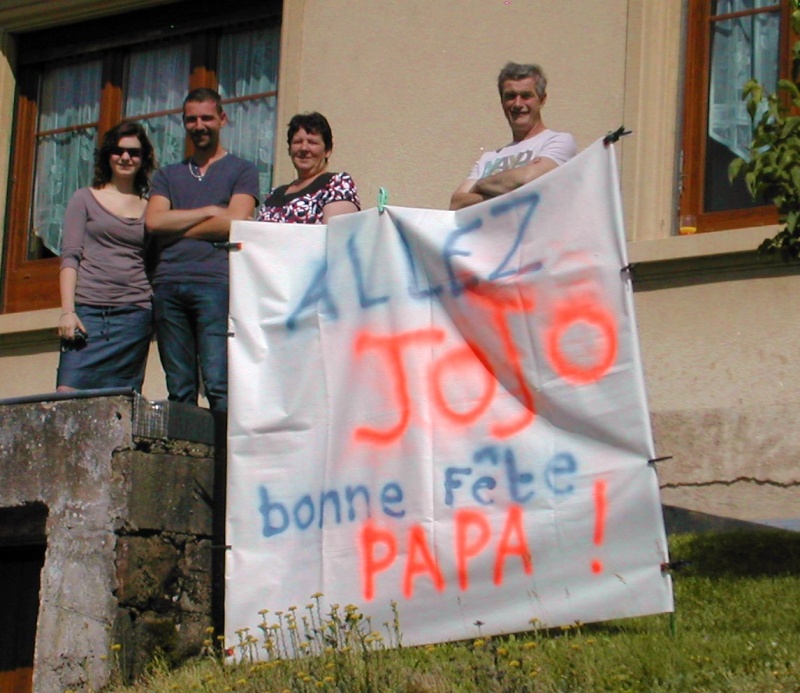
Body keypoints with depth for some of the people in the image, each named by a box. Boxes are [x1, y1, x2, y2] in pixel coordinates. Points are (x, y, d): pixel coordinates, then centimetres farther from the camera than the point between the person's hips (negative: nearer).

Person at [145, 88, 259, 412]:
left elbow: (234, 223, -4)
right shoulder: (168, 175, 24)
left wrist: (177, 228, 3)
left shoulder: (241, 171, 12)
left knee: (219, 384, -14)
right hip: (168, 284, 4)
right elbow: (153, 221, 7)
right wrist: (209, 211, 1)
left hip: (215, 281, -4)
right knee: (179, 389, 0)